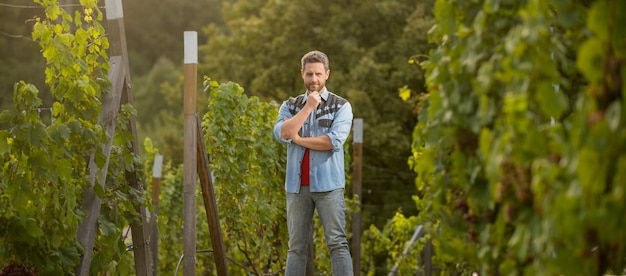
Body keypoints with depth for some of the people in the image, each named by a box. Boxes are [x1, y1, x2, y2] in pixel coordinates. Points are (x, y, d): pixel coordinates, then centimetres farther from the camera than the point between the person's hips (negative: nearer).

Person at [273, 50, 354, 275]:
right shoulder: (290, 106, 13)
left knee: (337, 243, -7)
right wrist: (308, 107, -9)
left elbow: (334, 140, -12)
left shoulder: (341, 106, 4)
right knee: (297, 246, 6)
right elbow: (282, 133, -7)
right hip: (297, 186, 3)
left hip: (328, 184, -3)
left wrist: (298, 138, -4)